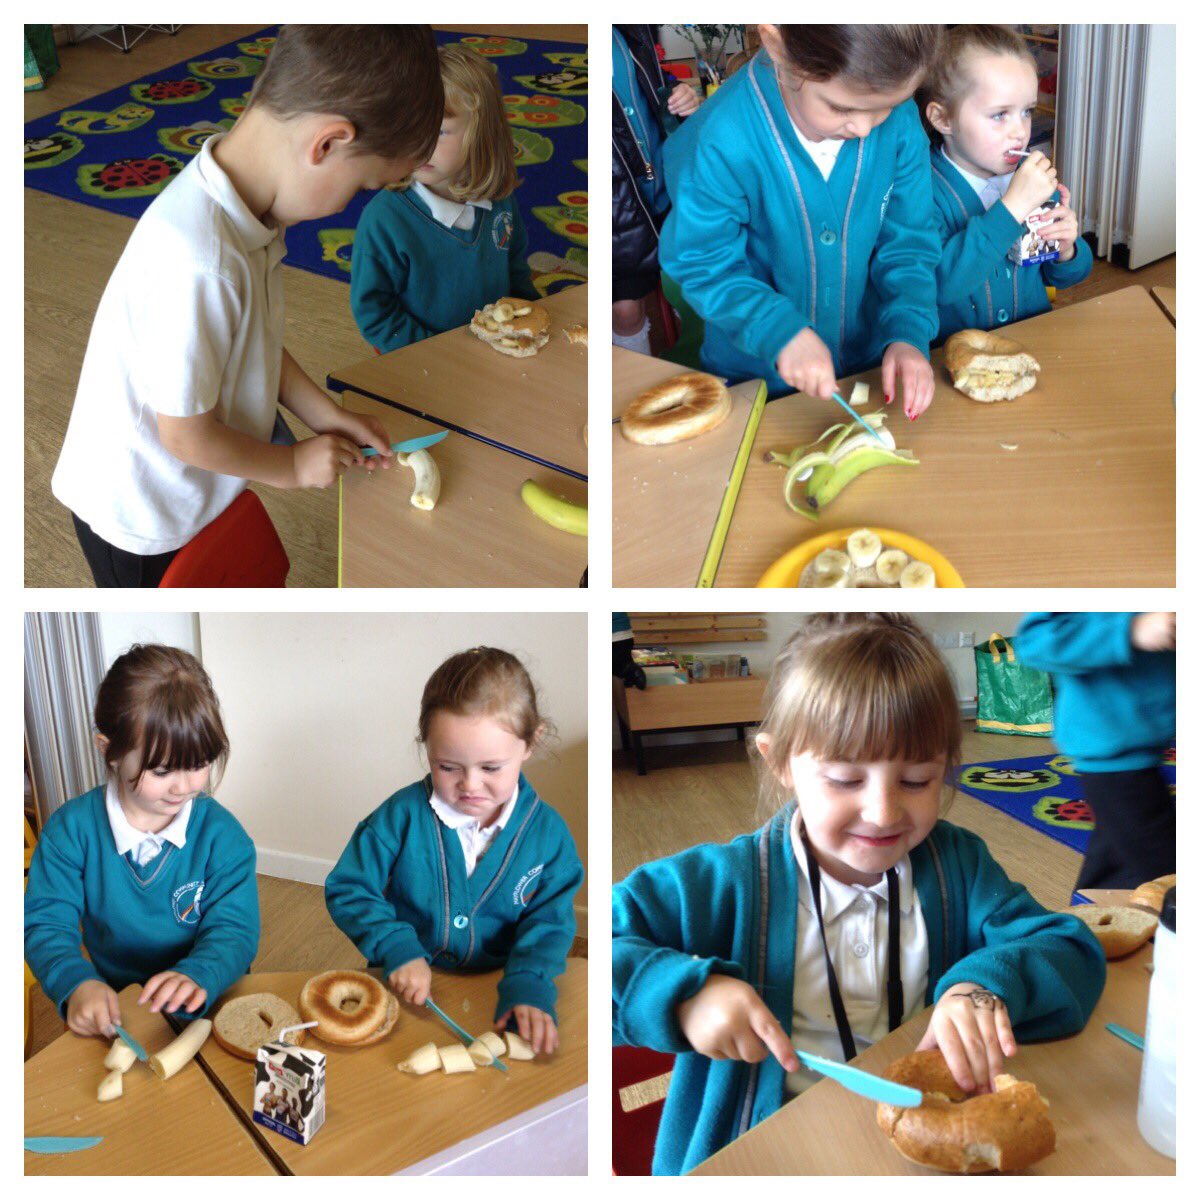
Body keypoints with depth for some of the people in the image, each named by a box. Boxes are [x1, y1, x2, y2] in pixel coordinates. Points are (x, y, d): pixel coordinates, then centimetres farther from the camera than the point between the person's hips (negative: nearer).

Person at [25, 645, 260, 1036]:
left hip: (213, 1006, -2)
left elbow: (234, 930, -8)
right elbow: (45, 924, -2)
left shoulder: (221, 833, -3)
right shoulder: (71, 829, -1)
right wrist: (77, 984, -24)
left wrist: (197, 977, -31)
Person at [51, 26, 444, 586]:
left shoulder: (244, 199, -11)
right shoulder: (199, 265, -40)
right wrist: (294, 466, -12)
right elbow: (188, 436, -28)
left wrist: (325, 415, 1)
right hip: (137, 516, -7)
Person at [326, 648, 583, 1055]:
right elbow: (347, 890, -2)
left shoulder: (547, 831, -3)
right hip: (408, 990, 0)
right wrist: (397, 949, -16)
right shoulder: (403, 815, -7)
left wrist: (527, 988, -20)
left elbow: (548, 922, -2)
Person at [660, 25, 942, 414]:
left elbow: (908, 241, -6)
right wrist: (779, 332, -31)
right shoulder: (719, 143, -30)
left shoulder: (900, 121, -17)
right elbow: (702, 266, -20)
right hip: (755, 376, -3)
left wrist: (909, 333, -20)